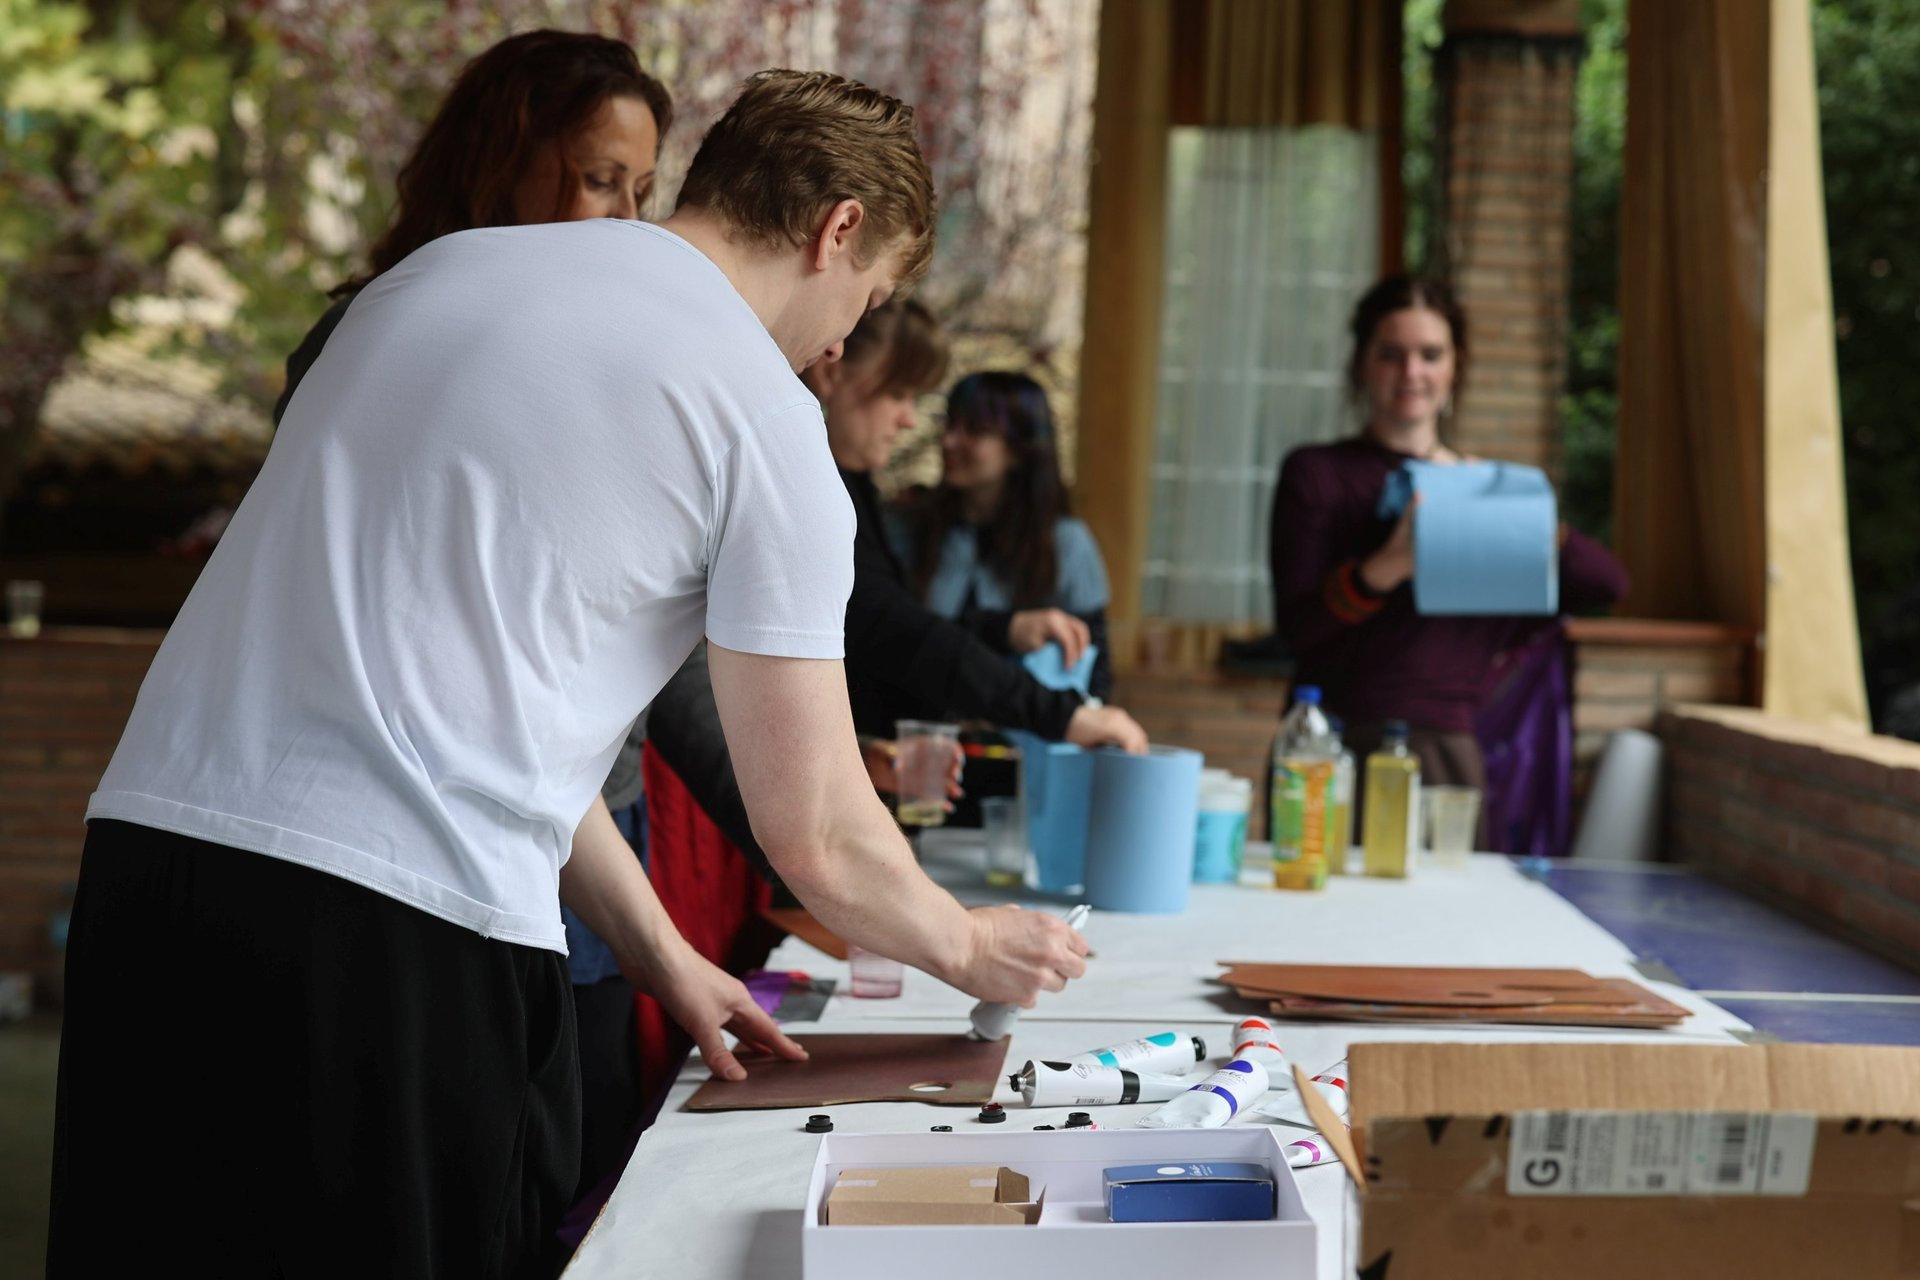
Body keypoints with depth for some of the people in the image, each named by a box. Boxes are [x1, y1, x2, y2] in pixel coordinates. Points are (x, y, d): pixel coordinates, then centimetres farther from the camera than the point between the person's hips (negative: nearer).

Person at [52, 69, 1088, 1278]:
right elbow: (818, 838, 1)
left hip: (148, 830, 7)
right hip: (409, 928, -7)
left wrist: (662, 956, 28)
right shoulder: (765, 412, -1)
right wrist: (968, 947, 24)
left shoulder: (434, 270, 19)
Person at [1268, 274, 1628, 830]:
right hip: (1339, 739, -3)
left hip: (1448, 752, 3)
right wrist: (1388, 566, -23)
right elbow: (1296, 623, -8)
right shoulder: (1316, 473, 5)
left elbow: (1607, 582, 4)